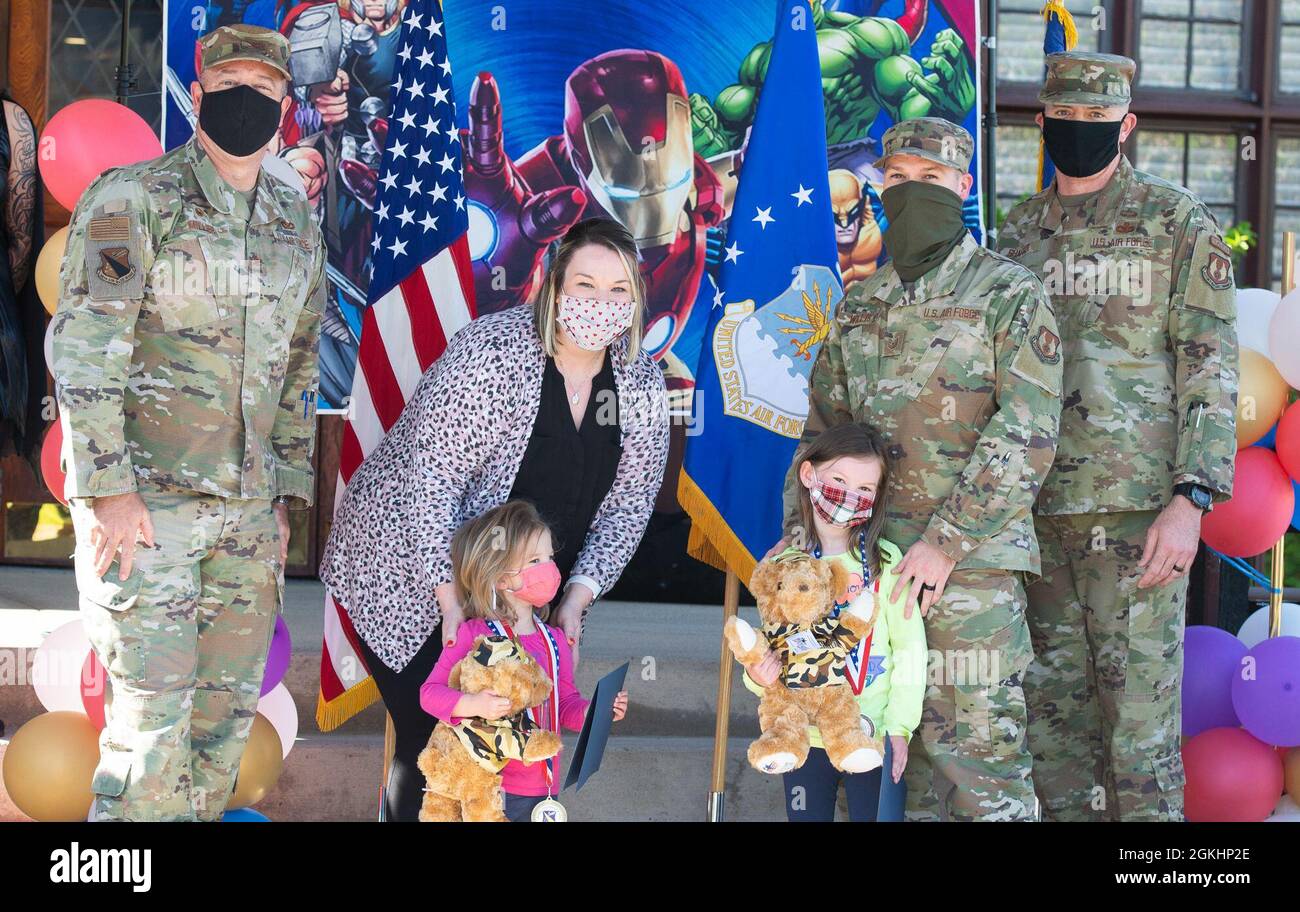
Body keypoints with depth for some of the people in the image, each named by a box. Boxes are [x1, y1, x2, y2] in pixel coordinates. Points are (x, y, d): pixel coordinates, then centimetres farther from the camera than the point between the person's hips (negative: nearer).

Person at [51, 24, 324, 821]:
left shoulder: (298, 227, 13)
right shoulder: (132, 200, -5)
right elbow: (83, 348, -11)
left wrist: (286, 498, 15)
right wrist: (108, 488, -17)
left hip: (247, 508, 6)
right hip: (144, 500, -6)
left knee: (229, 708, 8)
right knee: (153, 711, -5)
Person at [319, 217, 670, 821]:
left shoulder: (643, 386, -5)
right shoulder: (491, 353, -23)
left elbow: (627, 505, 1)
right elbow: (430, 480, -24)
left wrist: (576, 598, -11)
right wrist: (452, 600, -25)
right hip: (411, 575, -5)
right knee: (431, 737, -8)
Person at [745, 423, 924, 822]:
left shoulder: (884, 560, -8)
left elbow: (910, 647, -6)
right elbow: (771, 642, 6)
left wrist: (899, 726, -9)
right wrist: (758, 675, -15)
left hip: (874, 738, -3)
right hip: (803, 738, 3)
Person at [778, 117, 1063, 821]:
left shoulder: (1009, 293, -2)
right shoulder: (860, 303, 17)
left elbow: (1026, 435, -11)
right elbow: (823, 428, 21)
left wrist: (945, 542, -17)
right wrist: (796, 536, 9)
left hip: (971, 561, -6)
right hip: (870, 555, 6)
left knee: (974, 745, -6)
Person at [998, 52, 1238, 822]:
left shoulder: (1179, 224, 0)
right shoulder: (1018, 234, 14)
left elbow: (1211, 370, -5)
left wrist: (1191, 502, -15)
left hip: (1137, 512, -5)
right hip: (1036, 510, 5)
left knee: (1138, 715, -3)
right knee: (1051, 714, 10)